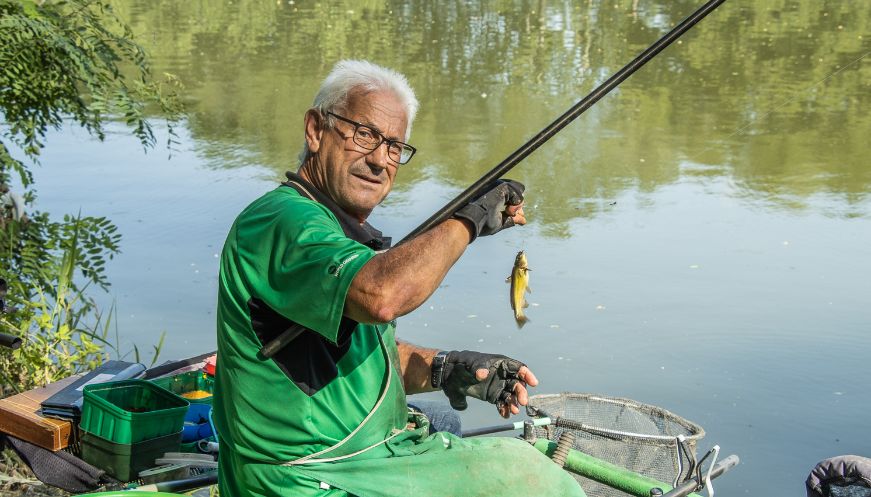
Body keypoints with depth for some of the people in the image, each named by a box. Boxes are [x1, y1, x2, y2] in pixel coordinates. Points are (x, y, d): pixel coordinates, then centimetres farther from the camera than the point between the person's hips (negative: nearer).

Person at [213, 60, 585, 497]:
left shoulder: (346, 229, 12)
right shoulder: (281, 220, -20)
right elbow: (381, 296, -38)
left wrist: (443, 369, 2)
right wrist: (468, 218, -23)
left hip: (378, 451, 10)